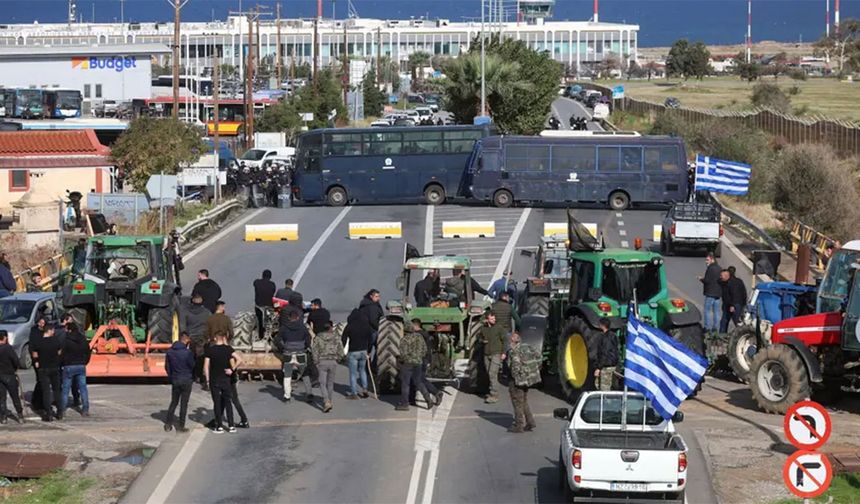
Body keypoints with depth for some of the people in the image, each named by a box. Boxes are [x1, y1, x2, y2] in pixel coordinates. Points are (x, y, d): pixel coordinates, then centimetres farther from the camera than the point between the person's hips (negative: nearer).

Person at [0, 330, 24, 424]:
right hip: (9, 375, -3)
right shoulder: (9, 348, -15)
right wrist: (17, 368, 2)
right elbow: (15, 360, -18)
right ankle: (20, 415, 9)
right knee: (15, 397, 7)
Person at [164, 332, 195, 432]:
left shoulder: (170, 351, 0)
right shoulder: (187, 352, -17)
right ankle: (181, 426, 6)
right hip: (186, 380, -5)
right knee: (184, 403, 4)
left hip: (175, 380, 5)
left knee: (173, 402, 16)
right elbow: (192, 366, -8)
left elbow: (167, 367, 7)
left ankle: (168, 424, 14)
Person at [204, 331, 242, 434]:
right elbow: (239, 360, -14)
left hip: (214, 380, -1)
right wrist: (232, 369, -6)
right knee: (228, 402, 10)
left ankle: (219, 427, 6)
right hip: (226, 379, 1)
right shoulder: (228, 348, -3)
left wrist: (207, 379, 1)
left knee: (217, 403, 5)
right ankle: (231, 426, 9)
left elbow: (206, 366, -6)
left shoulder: (210, 349, -4)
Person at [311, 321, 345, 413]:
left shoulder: (317, 338, -2)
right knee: (330, 383, 14)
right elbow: (341, 352, 2)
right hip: (333, 362, 2)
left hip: (322, 362, -2)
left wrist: (316, 362, 5)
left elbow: (314, 351, -4)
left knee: (322, 383, 0)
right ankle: (329, 401, 22)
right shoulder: (336, 338, 2)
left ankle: (326, 402, -16)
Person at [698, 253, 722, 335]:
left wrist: (701, 279, 0)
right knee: (716, 311, 11)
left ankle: (707, 327, -7)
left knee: (707, 310, -4)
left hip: (710, 293, -9)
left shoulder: (710, 268, -15)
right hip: (718, 293, 9)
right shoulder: (719, 268, 14)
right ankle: (715, 327, 14)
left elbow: (707, 280, -21)